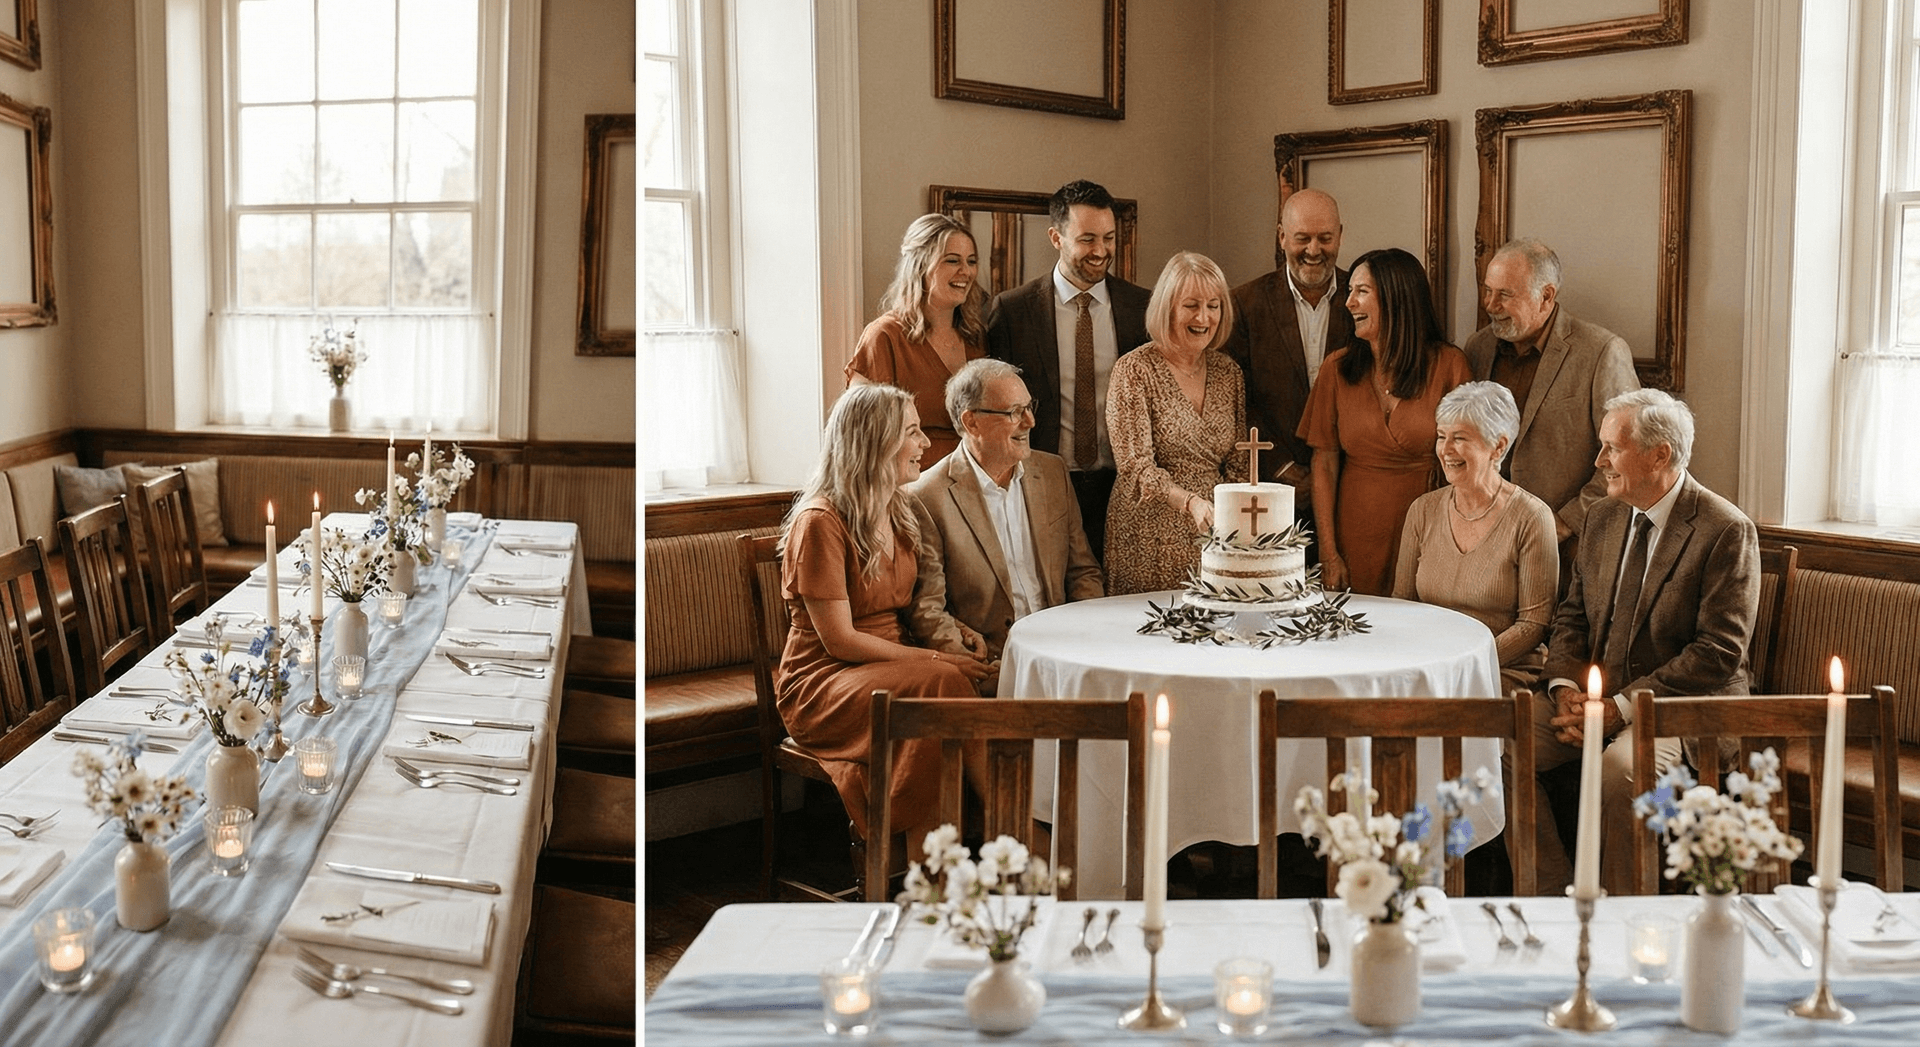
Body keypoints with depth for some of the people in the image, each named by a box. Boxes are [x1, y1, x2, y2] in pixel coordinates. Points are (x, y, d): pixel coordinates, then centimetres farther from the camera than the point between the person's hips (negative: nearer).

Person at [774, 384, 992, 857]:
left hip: (893, 664, 7)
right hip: (822, 681, -7)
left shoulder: (899, 511, 13)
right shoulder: (820, 522, -14)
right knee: (942, 686, -33)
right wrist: (934, 657, -17)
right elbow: (840, 641, -16)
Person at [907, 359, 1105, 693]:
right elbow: (926, 612, -8)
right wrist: (986, 666, -23)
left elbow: (1083, 572, 18)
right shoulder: (927, 499, -7)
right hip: (991, 664, -6)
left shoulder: (1053, 472, 12)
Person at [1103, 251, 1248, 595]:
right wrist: (1190, 502, -29)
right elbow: (1135, 466, -15)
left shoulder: (1228, 373, 10)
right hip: (1151, 538, -4)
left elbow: (1237, 466, 14)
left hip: (1214, 537, 4)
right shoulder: (1134, 370, -6)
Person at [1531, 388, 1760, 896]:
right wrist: (1565, 688, -6)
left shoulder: (1727, 530, -11)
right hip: (1593, 694, 7)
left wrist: (1623, 706, -20)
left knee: (1620, 770, -35)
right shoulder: (1601, 519, 11)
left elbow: (1718, 653, -16)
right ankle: (1553, 896, -3)